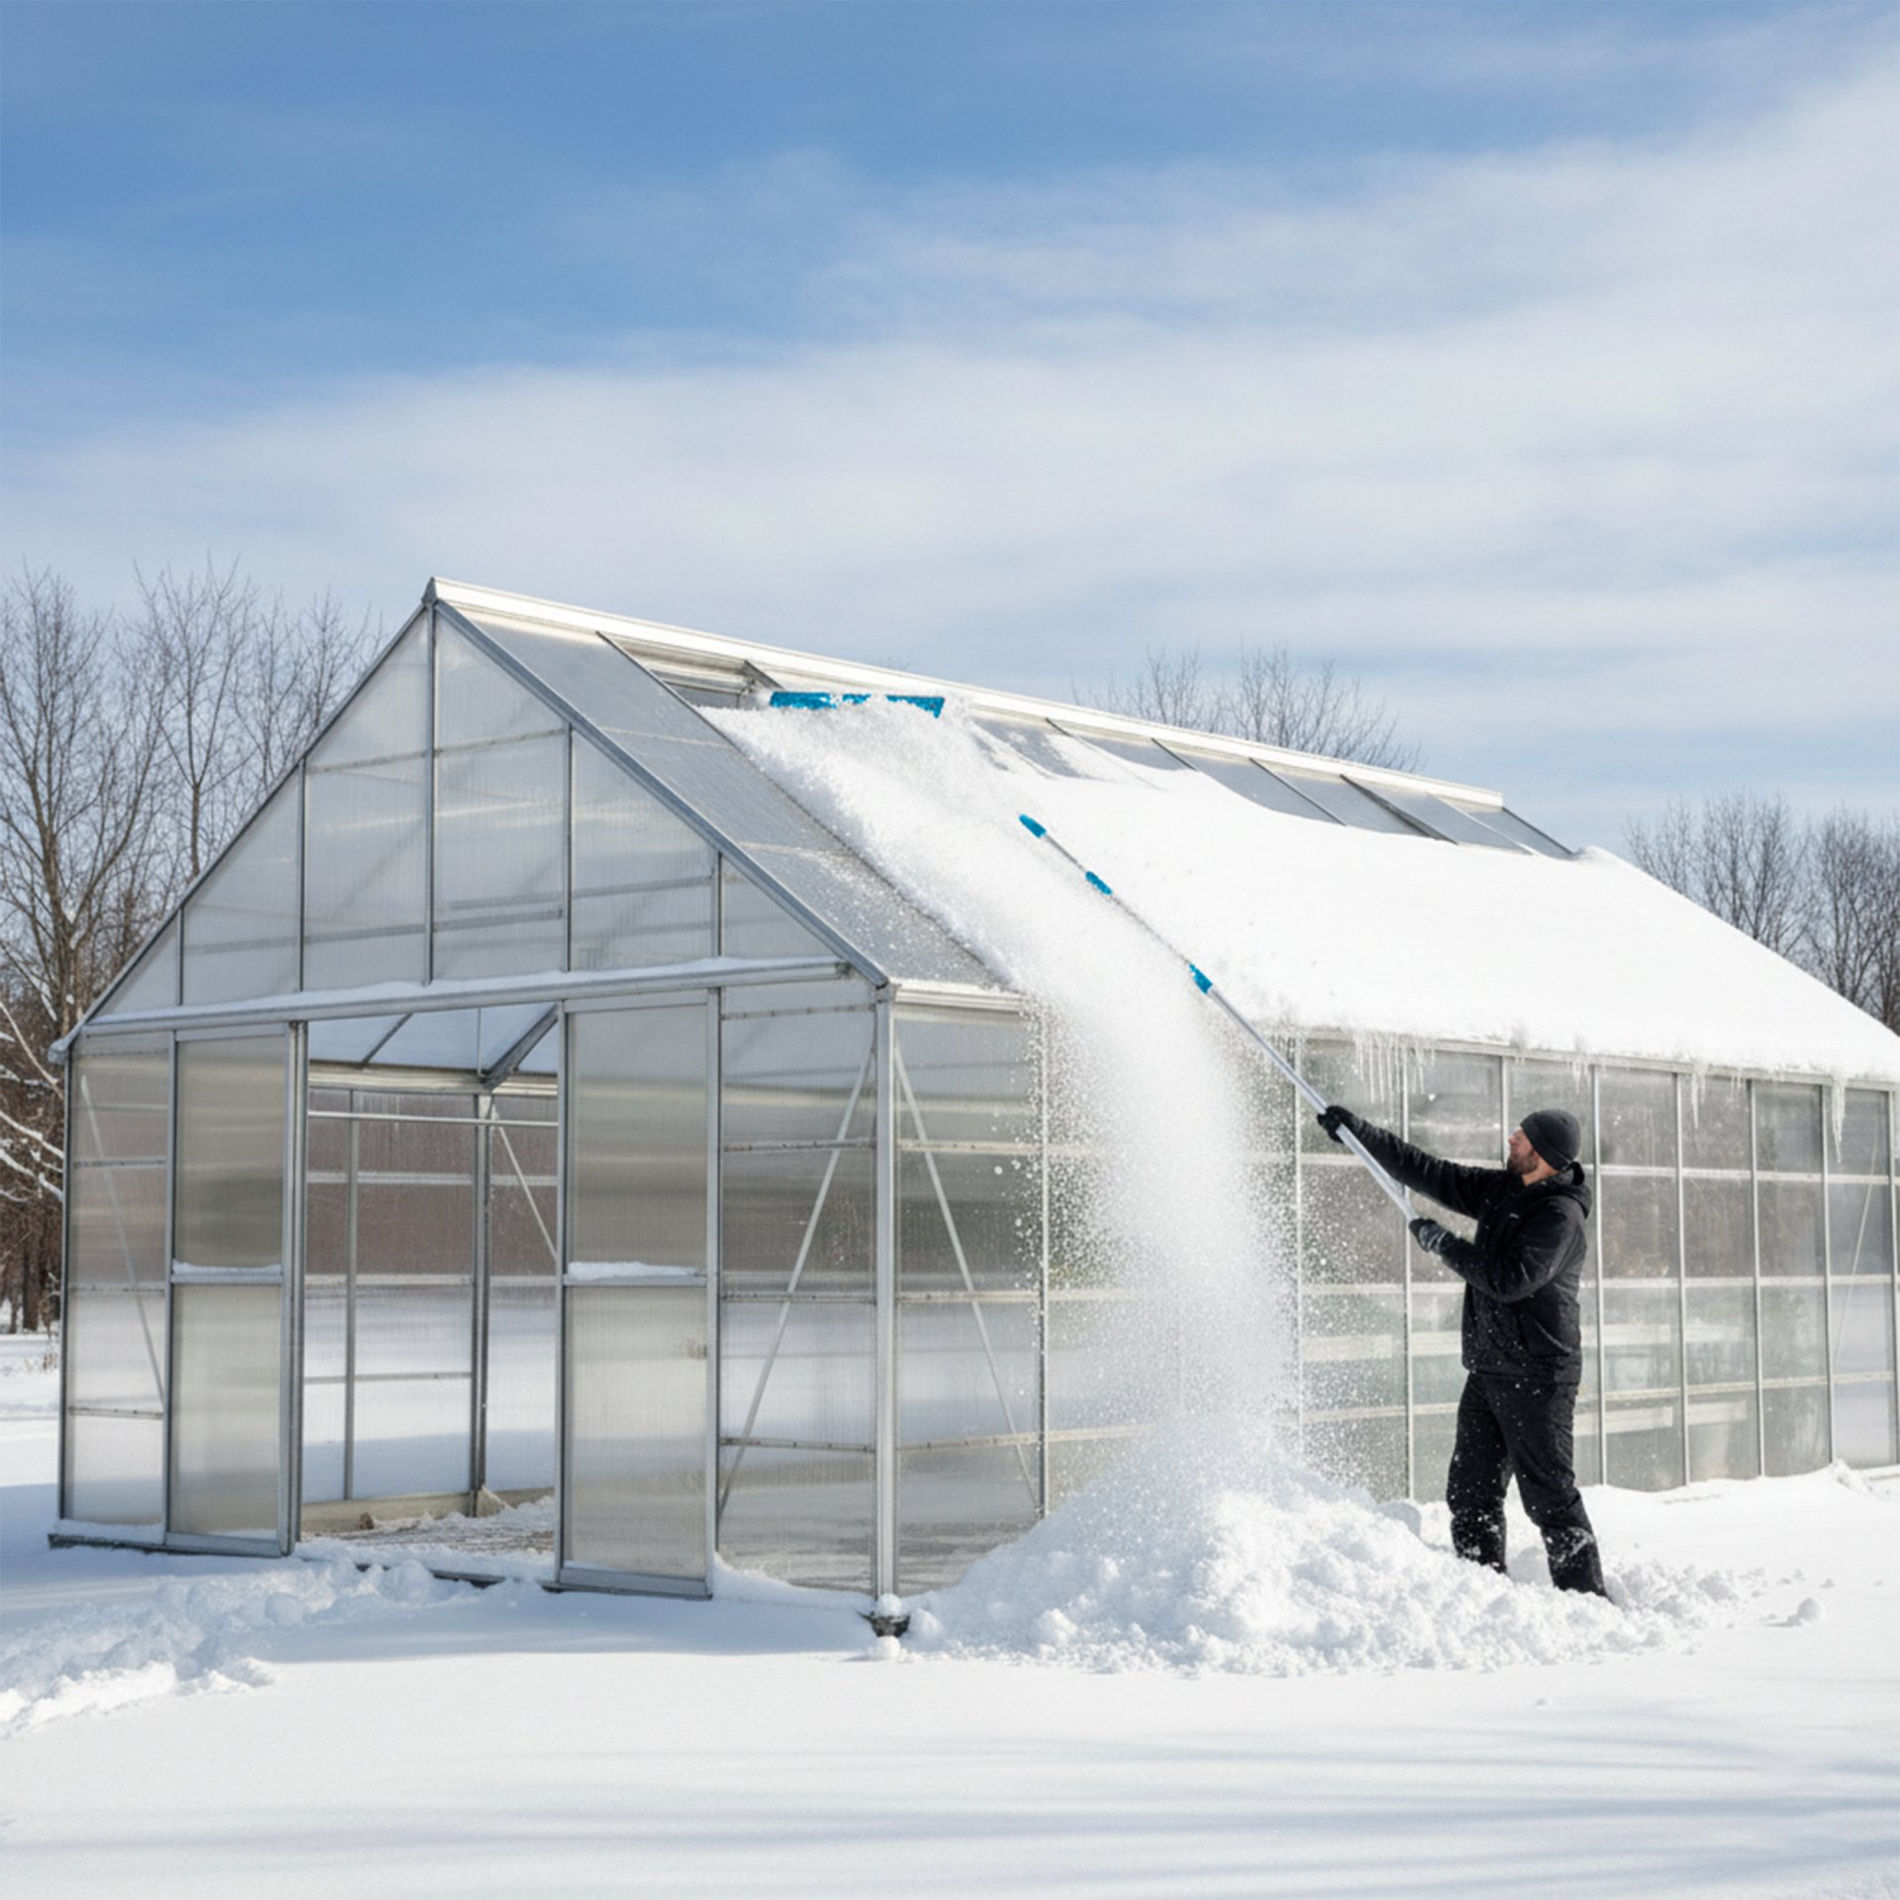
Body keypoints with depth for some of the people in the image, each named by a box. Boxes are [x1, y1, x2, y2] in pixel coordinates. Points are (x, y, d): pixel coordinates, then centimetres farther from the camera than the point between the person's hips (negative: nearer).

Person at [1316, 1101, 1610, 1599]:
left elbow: (1509, 1280, -24)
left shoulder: (1561, 1216, -16)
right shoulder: (1499, 1190, 10)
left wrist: (1443, 1244, -14)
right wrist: (1359, 1132, 10)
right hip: (1488, 1371, 9)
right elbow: (1430, 1174, 15)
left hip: (1537, 1378, -9)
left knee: (1549, 1496, -5)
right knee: (1470, 1493, 8)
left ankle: (1586, 1599, 3)